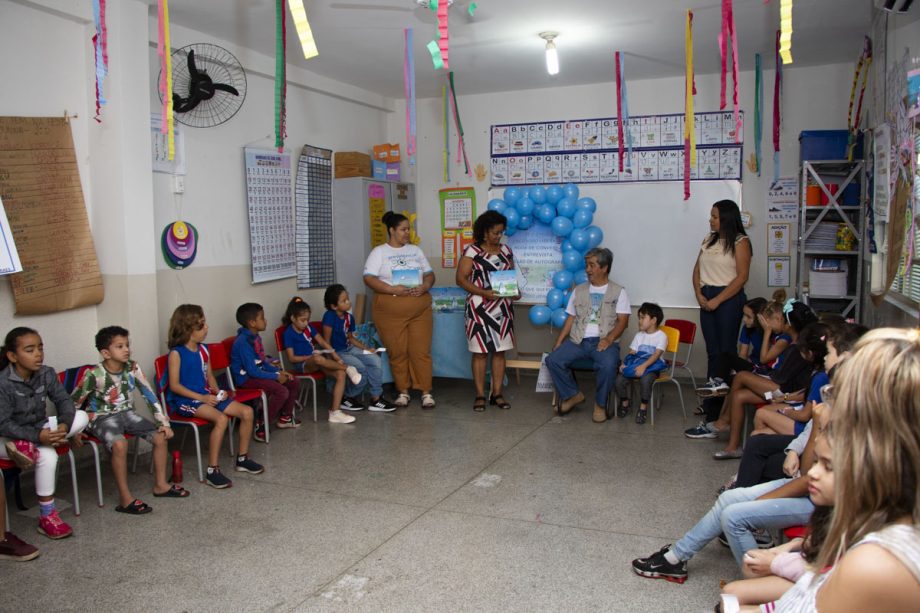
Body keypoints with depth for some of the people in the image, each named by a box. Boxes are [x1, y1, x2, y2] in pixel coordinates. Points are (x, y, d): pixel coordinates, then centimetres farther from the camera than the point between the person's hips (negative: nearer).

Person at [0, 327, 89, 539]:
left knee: (82, 416, -14)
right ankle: (47, 517, -20)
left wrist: (64, 424, -29)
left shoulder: (46, 374, -7)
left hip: (39, 428, 6)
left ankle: (27, 447, -23)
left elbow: (63, 401, -6)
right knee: (47, 456, -33)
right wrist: (37, 436, -36)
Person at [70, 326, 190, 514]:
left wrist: (164, 422, -6)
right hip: (101, 417, -5)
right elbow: (73, 403, -10)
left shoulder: (133, 368, -8)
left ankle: (160, 485, 8)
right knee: (120, 445, -34)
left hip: (126, 413, 5)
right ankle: (126, 499, -23)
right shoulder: (94, 375, -20)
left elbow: (149, 395, -3)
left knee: (161, 437, -11)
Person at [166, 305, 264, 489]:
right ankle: (212, 471, -24)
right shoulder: (176, 353, -11)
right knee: (221, 418, -32)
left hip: (207, 395, 8)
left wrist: (217, 392, -2)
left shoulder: (203, 349, 10)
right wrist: (201, 398, -20)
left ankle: (242, 459, 11)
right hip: (185, 401, -8)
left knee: (247, 412, -5)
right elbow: (174, 385, -14)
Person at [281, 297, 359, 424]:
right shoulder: (289, 333, -7)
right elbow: (291, 358, -10)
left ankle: (335, 412, -22)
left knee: (341, 374, -19)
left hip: (315, 363, 6)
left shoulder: (308, 327, 11)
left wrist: (338, 358, -3)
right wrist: (311, 357, -18)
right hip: (302, 365, -6)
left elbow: (323, 343, 9)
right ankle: (348, 368, -20)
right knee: (318, 359, -42)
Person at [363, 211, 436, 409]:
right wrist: (393, 290, -20)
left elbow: (429, 274, 14)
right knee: (398, 352, 3)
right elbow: (369, 279, -9)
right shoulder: (379, 252, 1)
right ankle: (403, 391, 16)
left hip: (420, 309, 3)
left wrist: (424, 287, -8)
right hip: (391, 311, -3)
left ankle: (426, 392, 7)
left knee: (421, 351, -1)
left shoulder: (415, 250, 14)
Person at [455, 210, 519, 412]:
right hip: (480, 308, -4)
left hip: (503, 308, 5)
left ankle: (497, 393, 13)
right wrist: (484, 293, -19)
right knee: (480, 352, -1)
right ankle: (480, 395, 7)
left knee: (500, 350, 6)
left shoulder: (506, 251, 10)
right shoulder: (472, 251, -5)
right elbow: (461, 278, -8)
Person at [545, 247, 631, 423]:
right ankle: (573, 394, 2)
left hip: (604, 342, -4)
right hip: (578, 341, 4)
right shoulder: (579, 290, 17)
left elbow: (622, 321, -3)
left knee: (608, 365, -35)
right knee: (552, 360, -20)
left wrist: (609, 338, -21)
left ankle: (600, 404, -10)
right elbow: (570, 319, 15)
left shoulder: (618, 291, 7)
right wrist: (557, 344, 3)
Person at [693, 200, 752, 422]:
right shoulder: (709, 239, 12)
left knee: (726, 351, -2)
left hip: (728, 299, -6)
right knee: (712, 352, 11)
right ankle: (711, 401, 18)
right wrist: (699, 295, -3)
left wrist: (717, 300, -15)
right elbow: (697, 269, 13)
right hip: (706, 299, 6)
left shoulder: (740, 242, -6)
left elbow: (742, 277, -13)